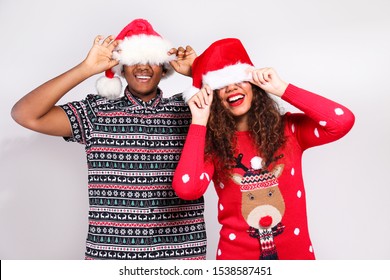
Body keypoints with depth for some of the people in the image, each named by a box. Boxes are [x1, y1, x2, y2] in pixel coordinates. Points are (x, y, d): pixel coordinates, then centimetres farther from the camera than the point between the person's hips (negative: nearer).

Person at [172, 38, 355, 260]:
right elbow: (187, 189, -23)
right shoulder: (210, 143, -6)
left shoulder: (288, 129, -4)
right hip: (236, 256, -1)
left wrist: (282, 89, -17)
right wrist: (199, 122, -17)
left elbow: (343, 121, -19)